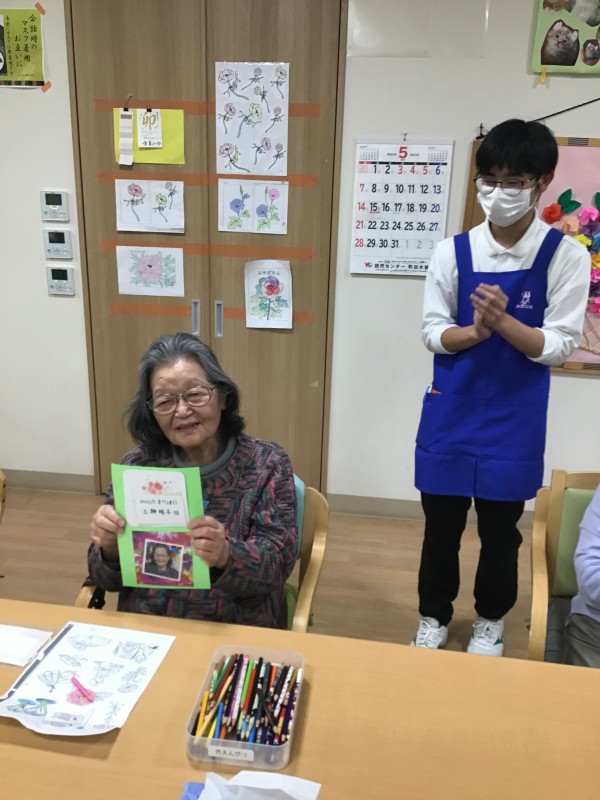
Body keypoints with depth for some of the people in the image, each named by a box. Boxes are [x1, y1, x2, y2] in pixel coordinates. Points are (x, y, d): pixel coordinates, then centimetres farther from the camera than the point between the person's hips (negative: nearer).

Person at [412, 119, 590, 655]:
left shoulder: (566, 256, -7)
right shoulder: (452, 252, -4)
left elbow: (560, 346, -9)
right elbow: (433, 333, -2)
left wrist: (503, 322, -25)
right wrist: (473, 331, -22)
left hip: (515, 421, -1)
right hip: (450, 414, 1)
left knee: (501, 530, 13)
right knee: (441, 525, 12)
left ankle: (490, 620, 38)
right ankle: (434, 617, 35)